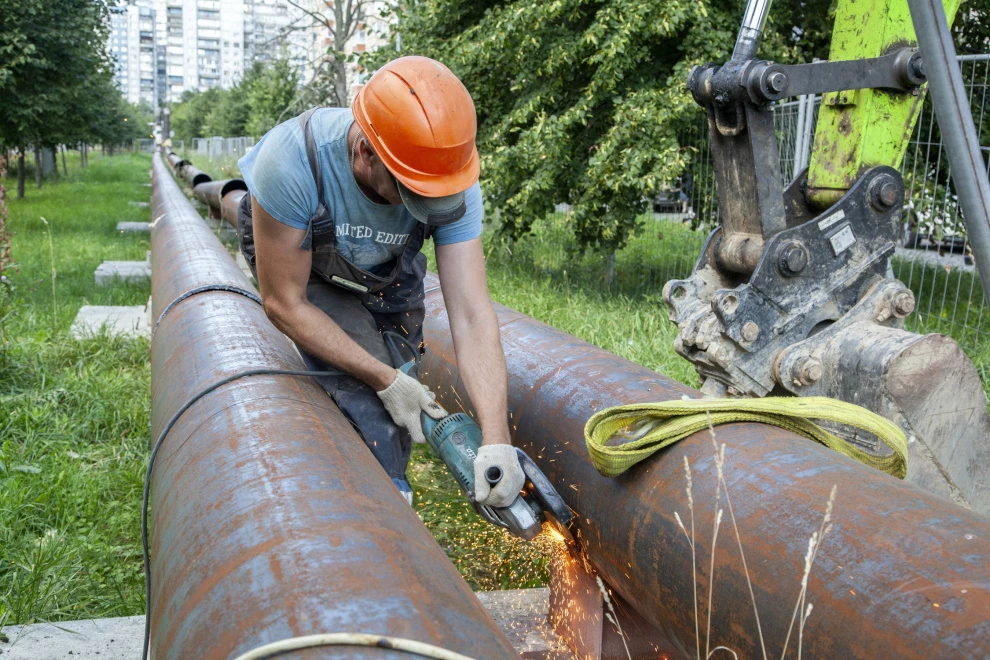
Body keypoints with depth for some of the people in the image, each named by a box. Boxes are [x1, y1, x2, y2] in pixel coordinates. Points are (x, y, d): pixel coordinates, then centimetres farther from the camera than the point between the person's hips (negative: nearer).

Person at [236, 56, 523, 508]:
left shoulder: (453, 180, -34)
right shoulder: (292, 160, -42)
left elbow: (471, 317, -36)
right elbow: (285, 304, -31)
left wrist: (496, 440, -45)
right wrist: (385, 380, -32)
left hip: (388, 267, 3)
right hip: (288, 252, -3)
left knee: (398, 397, 3)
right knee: (363, 394, -21)